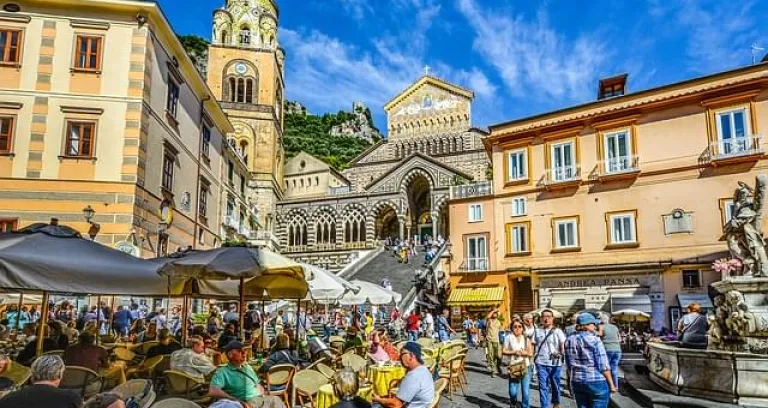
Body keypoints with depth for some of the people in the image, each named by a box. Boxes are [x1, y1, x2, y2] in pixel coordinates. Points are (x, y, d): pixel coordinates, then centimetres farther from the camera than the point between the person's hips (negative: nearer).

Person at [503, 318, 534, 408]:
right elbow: (503, 351, -1)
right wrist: (514, 352, -13)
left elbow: (530, 353, 2)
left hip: (526, 367, 1)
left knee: (526, 392, 1)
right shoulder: (508, 338, 1)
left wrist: (522, 352, -13)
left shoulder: (526, 339, 6)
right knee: (513, 391, -2)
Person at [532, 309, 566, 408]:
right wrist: (534, 357, 2)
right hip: (541, 363, 1)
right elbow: (534, 346, 13)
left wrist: (561, 353, -19)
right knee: (543, 387, -1)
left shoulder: (558, 331, 1)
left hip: (555, 363, -1)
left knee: (555, 385, 12)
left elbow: (563, 346, -3)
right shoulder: (537, 331, 8)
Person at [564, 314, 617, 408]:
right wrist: (611, 384, -4)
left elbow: (569, 365, 9)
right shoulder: (594, 340, -12)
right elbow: (603, 365, -12)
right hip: (597, 382, -5)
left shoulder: (569, 340, 5)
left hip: (577, 383, 5)